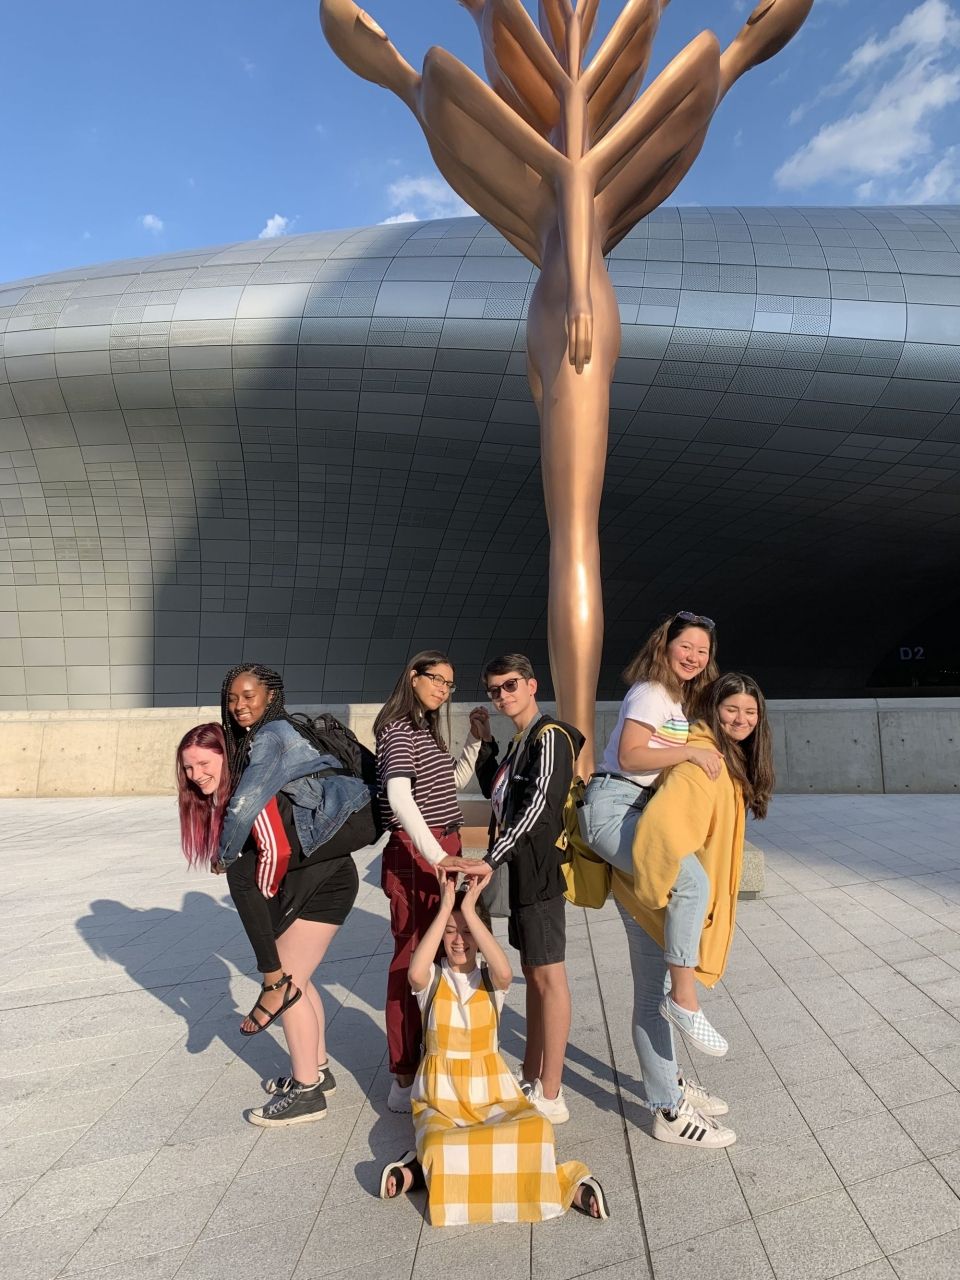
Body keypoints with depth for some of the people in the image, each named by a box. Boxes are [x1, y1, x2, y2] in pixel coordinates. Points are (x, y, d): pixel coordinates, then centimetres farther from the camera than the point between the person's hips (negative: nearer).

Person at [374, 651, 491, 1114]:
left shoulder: (427, 729, 16)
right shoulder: (400, 730, -13)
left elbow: (454, 782, 28)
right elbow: (399, 796, -29)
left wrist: (475, 739, 15)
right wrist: (439, 857, -38)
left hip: (438, 852, 9)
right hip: (415, 855, -9)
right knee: (411, 961, -1)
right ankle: (404, 1081, 10)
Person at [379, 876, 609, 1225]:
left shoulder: (490, 980, 2)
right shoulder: (433, 979, 0)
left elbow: (504, 971, -25)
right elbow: (414, 974, -28)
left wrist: (469, 912, -26)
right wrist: (445, 908, -26)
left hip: (492, 1094, 2)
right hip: (441, 1099, -1)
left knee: (537, 1130, -30)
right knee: (438, 1147, -35)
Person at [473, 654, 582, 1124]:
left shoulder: (549, 736, -13)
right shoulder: (521, 742, 15)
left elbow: (538, 805, -22)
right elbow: (495, 791, 22)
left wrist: (491, 859, -23)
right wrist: (485, 741, 12)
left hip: (540, 868, -10)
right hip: (522, 869, 10)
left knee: (548, 975, -2)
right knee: (532, 971, 16)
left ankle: (550, 1097, 7)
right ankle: (530, 1078, 28)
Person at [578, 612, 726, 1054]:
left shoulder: (680, 699, 22)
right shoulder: (651, 692, -7)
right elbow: (629, 755, -17)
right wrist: (690, 751, -18)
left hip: (640, 808, 10)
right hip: (612, 806, -10)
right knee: (692, 881, -26)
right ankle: (684, 998, -18)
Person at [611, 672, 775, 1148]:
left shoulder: (728, 759, 7)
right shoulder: (703, 760, -25)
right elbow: (662, 822, -37)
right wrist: (666, 893, -27)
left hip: (688, 898, 10)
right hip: (655, 896, -10)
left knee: (661, 994, 23)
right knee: (655, 999, 6)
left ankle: (670, 1084, 41)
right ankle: (669, 1112, 20)